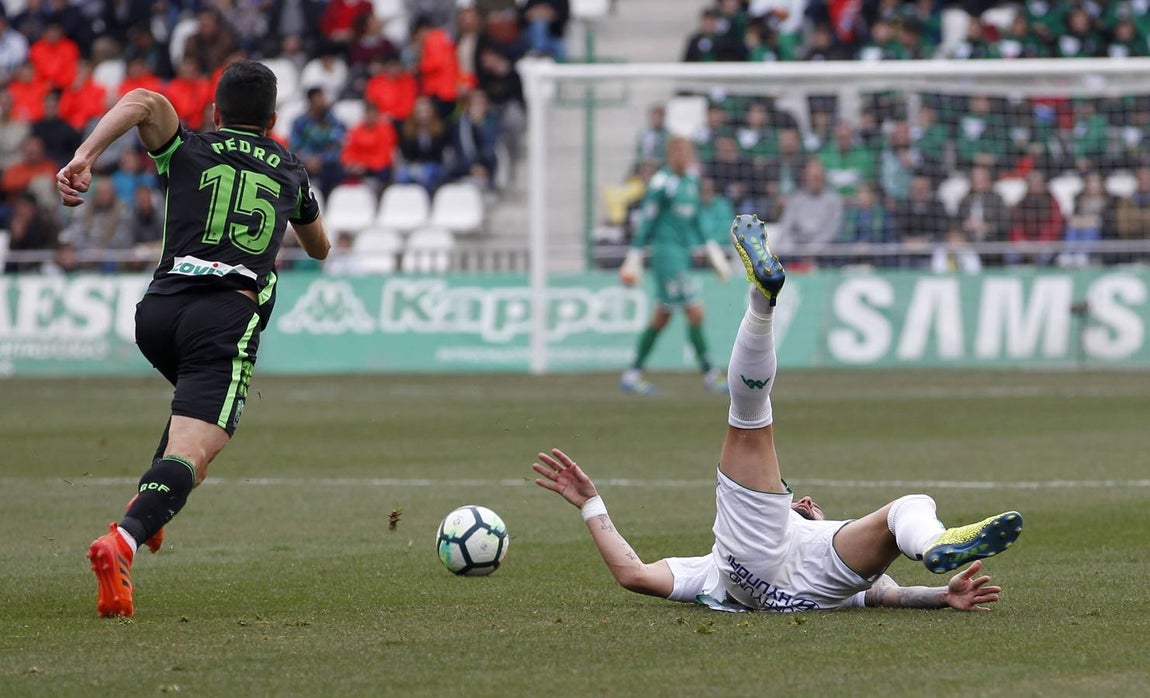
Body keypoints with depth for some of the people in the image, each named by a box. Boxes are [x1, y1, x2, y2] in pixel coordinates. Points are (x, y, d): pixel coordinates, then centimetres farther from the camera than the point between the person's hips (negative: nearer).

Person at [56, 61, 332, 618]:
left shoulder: (187, 151, 17)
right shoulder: (291, 173, 24)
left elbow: (144, 102, -6)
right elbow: (320, 248, 44)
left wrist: (84, 156, -14)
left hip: (159, 310, 3)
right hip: (229, 316, -3)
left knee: (198, 401, 35)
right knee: (192, 450, -18)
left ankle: (145, 510, 21)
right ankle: (123, 541, -44)